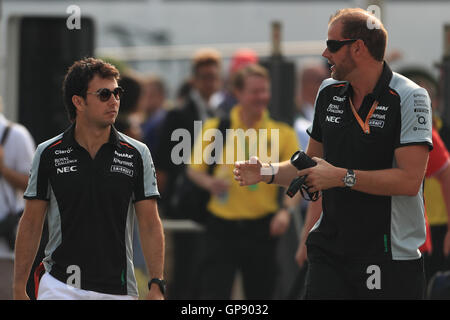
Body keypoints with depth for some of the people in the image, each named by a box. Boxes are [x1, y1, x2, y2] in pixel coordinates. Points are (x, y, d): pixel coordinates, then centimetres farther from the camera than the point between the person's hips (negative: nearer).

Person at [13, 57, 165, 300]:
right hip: (60, 287, -1)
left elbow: (150, 225, 2)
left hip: (118, 290, 1)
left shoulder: (137, 155, 2)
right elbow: (31, 224, 5)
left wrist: (156, 286, -8)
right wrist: (19, 289, 1)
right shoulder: (48, 154, 1)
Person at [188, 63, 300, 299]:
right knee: (214, 292, -9)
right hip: (222, 224, -1)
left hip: (262, 226, 1)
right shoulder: (214, 128, 2)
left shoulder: (282, 133, 2)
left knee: (260, 295, 7)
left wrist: (285, 210, -16)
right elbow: (194, 169, 8)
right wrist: (209, 182, -14)